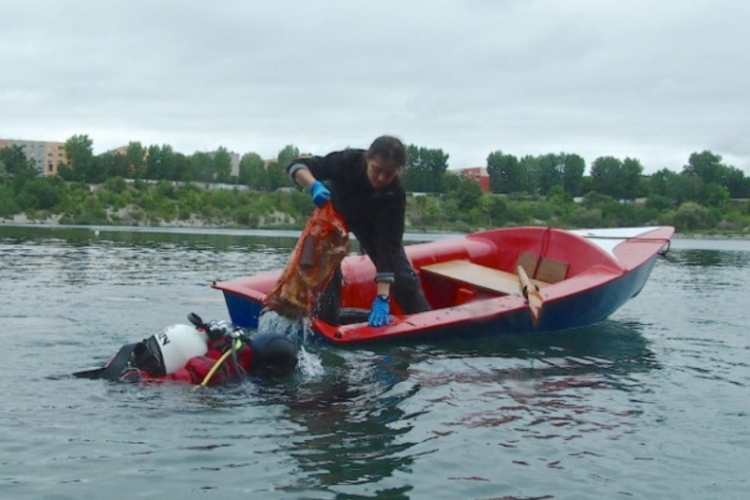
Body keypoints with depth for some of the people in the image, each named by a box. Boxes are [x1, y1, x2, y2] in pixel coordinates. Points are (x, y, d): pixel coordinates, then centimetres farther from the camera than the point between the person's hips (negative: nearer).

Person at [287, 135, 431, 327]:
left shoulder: (395, 194, -36)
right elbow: (297, 166, -34)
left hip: (370, 222, 1)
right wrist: (314, 186, -57)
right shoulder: (347, 161, -39)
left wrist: (382, 298, -45)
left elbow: (388, 244, -38)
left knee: (403, 275, -5)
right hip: (334, 211, -1)